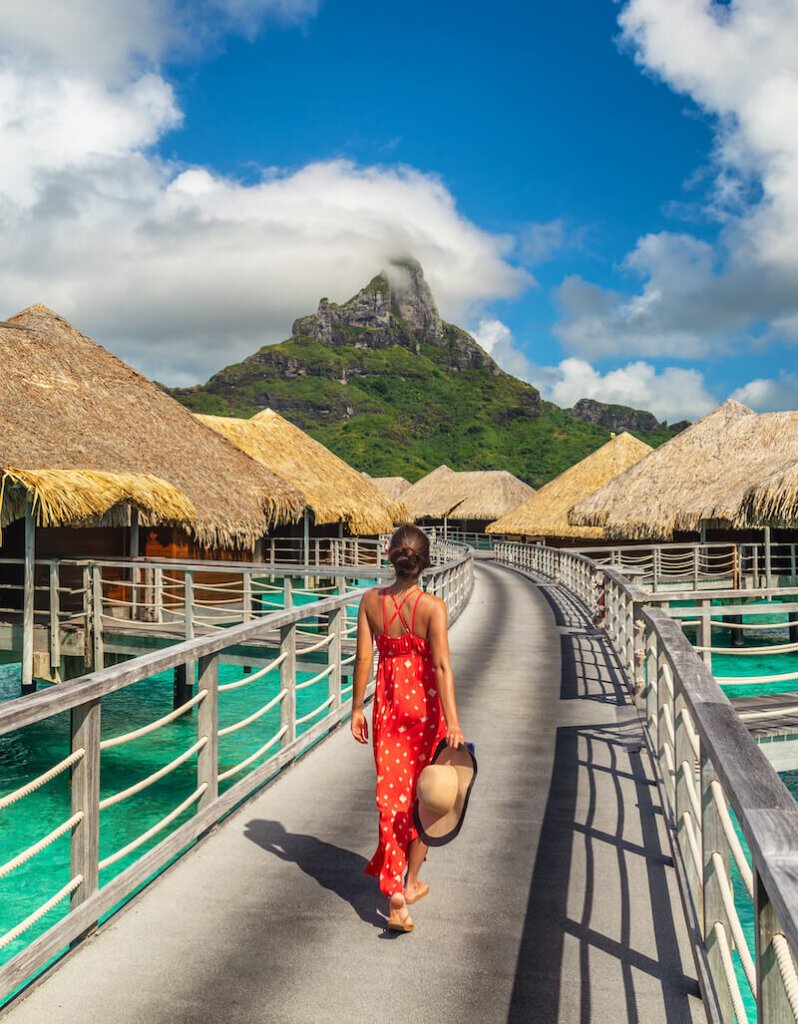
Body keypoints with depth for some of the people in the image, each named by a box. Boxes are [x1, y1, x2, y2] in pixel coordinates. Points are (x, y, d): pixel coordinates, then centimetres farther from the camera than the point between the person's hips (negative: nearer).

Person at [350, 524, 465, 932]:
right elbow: (442, 665, -22)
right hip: (426, 703, -2)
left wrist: (356, 708, 6)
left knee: (391, 795, 9)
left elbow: (364, 657, -3)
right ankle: (410, 882, 29)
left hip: (388, 703, 2)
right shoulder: (432, 607, -15)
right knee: (424, 795, 17)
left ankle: (394, 897, 4)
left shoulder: (371, 601, -6)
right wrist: (453, 722, -24)